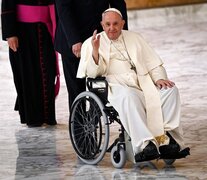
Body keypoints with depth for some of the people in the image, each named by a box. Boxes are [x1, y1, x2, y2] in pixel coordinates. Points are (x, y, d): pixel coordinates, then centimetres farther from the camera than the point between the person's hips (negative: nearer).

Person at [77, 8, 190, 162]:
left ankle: (165, 137, -30)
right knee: (128, 97, -40)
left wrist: (159, 78, 0)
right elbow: (93, 73, 0)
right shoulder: (91, 44, 11)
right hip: (116, 86, -4)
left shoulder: (134, 38, 23)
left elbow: (153, 63, 20)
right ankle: (144, 144, -50)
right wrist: (95, 51, -16)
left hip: (143, 84, 5)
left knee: (171, 90, -23)